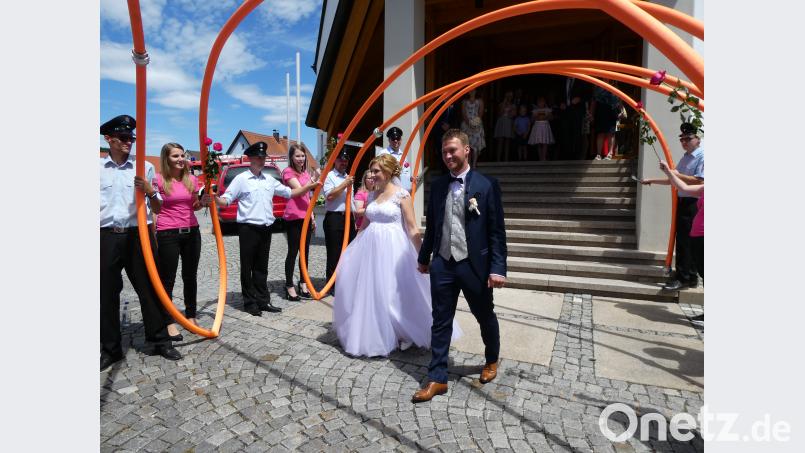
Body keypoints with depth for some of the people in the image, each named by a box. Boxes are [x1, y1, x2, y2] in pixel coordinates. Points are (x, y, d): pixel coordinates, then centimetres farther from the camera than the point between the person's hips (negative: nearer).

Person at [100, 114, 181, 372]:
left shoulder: (145, 167, 6)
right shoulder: (99, 168, 7)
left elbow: (158, 206, 8)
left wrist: (149, 191, -10)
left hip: (138, 235, -1)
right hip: (107, 236, 1)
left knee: (148, 289, 4)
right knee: (107, 293, 9)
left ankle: (160, 341, 15)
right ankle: (110, 348, 22)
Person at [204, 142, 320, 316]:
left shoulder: (269, 180, 13)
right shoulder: (241, 179, -3)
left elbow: (289, 193, 20)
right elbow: (227, 199, -9)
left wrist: (309, 186, 16)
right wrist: (214, 199, -30)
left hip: (266, 229, 5)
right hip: (248, 229, -5)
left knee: (262, 267, 13)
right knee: (248, 267, 3)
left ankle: (263, 300, 20)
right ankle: (250, 303, 13)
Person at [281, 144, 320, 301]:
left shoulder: (306, 173, 16)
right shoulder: (288, 172, -5)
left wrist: (312, 217, 18)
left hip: (306, 217, 7)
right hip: (293, 217, -7)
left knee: (305, 251, 10)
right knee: (293, 251, -1)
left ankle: (303, 284, 21)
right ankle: (289, 286, 9)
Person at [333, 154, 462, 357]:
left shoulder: (402, 194, -8)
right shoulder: (372, 195, 10)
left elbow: (413, 229, -10)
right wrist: (352, 248, 19)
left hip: (392, 249, -6)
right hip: (370, 248, 6)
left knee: (391, 294, 1)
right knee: (367, 292, 10)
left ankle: (398, 335, 25)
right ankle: (369, 335, 30)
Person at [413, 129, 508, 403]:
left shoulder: (486, 185, -7)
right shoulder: (437, 185, 5)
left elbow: (497, 230, -8)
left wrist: (497, 268, -12)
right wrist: (424, 257, 18)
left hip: (474, 265, -3)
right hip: (442, 264, 3)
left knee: (485, 317, 17)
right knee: (440, 322, 8)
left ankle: (492, 361, 44)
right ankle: (437, 378, 22)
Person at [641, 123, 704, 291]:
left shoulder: (702, 157, -11)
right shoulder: (685, 158, 16)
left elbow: (699, 181, -20)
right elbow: (673, 181, 20)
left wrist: (678, 175, -16)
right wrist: (652, 180, 14)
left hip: (694, 204, -9)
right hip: (683, 203, 9)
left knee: (686, 241, -6)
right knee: (683, 240, 12)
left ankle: (684, 278, 1)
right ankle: (690, 277, 23)